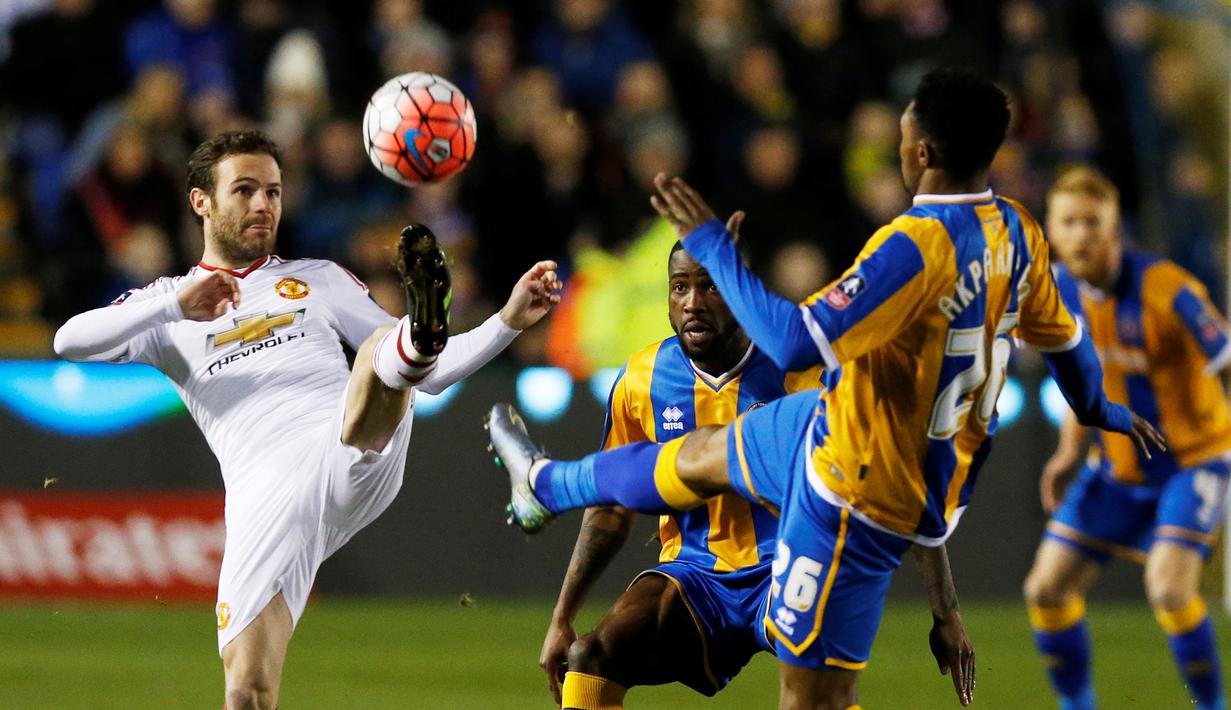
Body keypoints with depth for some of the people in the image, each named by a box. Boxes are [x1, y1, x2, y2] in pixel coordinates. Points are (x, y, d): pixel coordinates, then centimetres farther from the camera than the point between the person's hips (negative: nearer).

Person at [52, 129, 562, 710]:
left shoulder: (319, 279, 29)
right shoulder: (166, 303, 22)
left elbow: (433, 377, 27)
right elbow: (71, 341, 2)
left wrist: (510, 320, 13)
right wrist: (177, 307, -10)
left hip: (353, 460, 0)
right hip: (266, 497, 0)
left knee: (384, 349, -32)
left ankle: (420, 332, -66)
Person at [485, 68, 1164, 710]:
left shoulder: (919, 245, -35)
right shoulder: (1016, 232, -6)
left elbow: (795, 342, -38)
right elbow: (1063, 337, 13)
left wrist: (710, 243, -25)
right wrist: (1099, 410, 36)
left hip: (861, 494, -10)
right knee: (701, 455, 33)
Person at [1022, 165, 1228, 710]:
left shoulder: (1166, 289, -25)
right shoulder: (1061, 291, -5)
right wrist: (1068, 452, 7)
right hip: (1117, 465, 6)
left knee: (1168, 588, -26)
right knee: (1046, 589, 0)